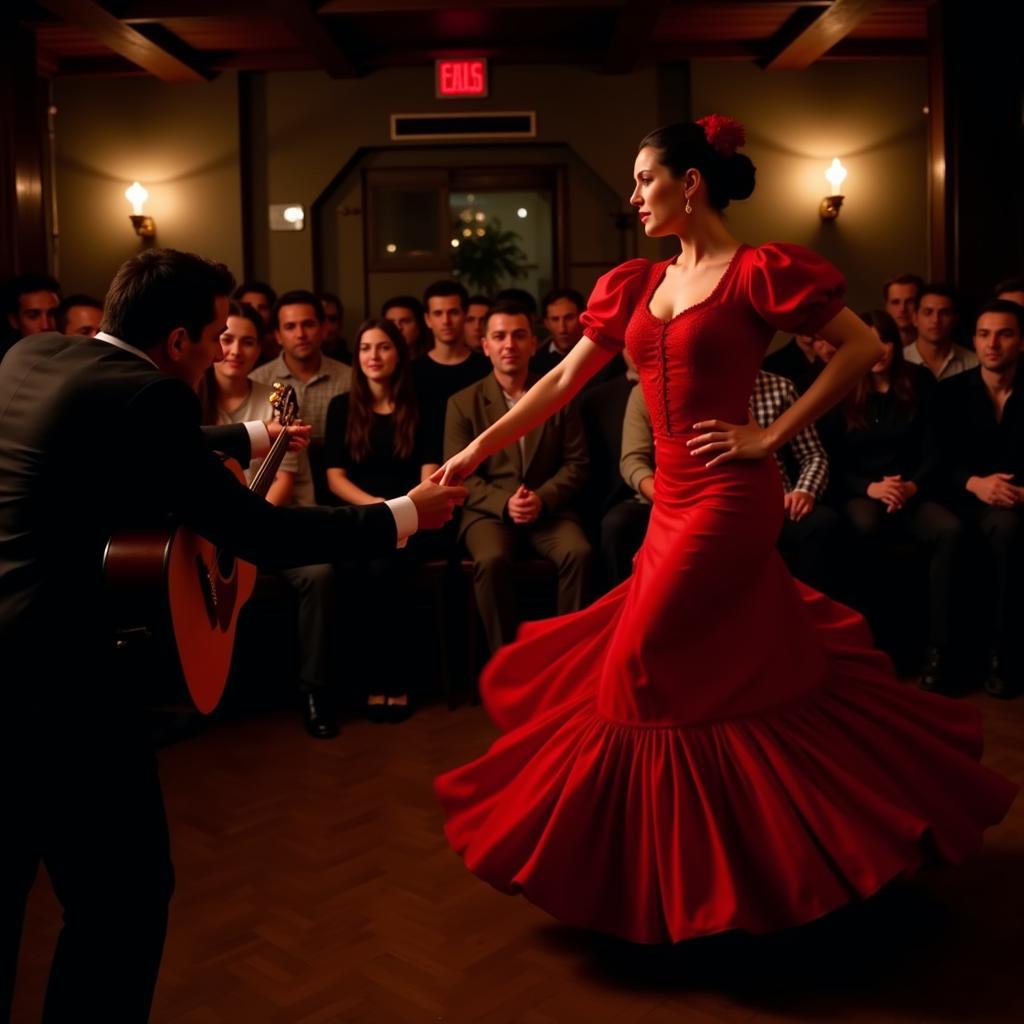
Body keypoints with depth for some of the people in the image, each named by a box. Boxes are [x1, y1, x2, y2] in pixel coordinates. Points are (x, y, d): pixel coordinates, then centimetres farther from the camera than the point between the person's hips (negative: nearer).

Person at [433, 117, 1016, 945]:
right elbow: (563, 383, 12)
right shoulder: (639, 286, 12)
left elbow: (864, 349, -9)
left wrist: (771, 436, -12)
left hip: (727, 500, -7)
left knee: (646, 672, -3)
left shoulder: (757, 272, -8)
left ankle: (663, 877, 15)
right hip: (676, 501, 7)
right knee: (763, 667, 15)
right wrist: (476, 451, 8)